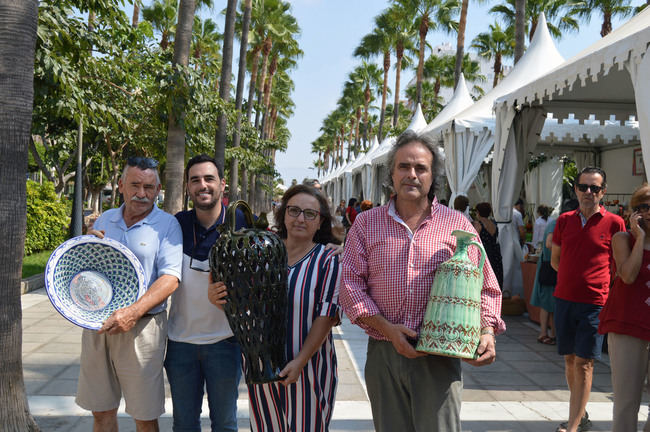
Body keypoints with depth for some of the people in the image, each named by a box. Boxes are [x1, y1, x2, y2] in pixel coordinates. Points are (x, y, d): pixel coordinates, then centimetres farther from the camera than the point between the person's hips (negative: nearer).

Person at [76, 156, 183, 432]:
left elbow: (170, 278, -15)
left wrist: (133, 312, -27)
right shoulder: (104, 220, 11)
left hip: (140, 327, -4)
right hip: (97, 324, 5)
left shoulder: (167, 225, -5)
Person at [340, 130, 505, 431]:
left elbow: (485, 287, 8)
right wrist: (388, 329, -11)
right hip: (383, 353, 1)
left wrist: (487, 332, -9)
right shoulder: (366, 224, 7)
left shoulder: (457, 225, 5)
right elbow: (350, 284, 0)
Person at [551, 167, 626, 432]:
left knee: (584, 363, -5)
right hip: (564, 299, 4)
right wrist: (575, 277, 11)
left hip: (594, 303, -4)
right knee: (570, 360, 12)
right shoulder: (565, 220, 7)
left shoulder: (614, 223, -2)